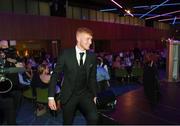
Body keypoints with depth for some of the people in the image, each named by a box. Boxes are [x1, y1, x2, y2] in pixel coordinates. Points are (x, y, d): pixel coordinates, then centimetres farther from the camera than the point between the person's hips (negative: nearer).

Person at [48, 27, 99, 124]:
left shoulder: (92, 56, -2)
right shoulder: (66, 54, -10)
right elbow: (55, 75, -6)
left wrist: (94, 95, 10)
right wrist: (51, 97, -9)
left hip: (85, 95, 2)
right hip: (68, 96, -1)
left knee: (93, 118, -21)